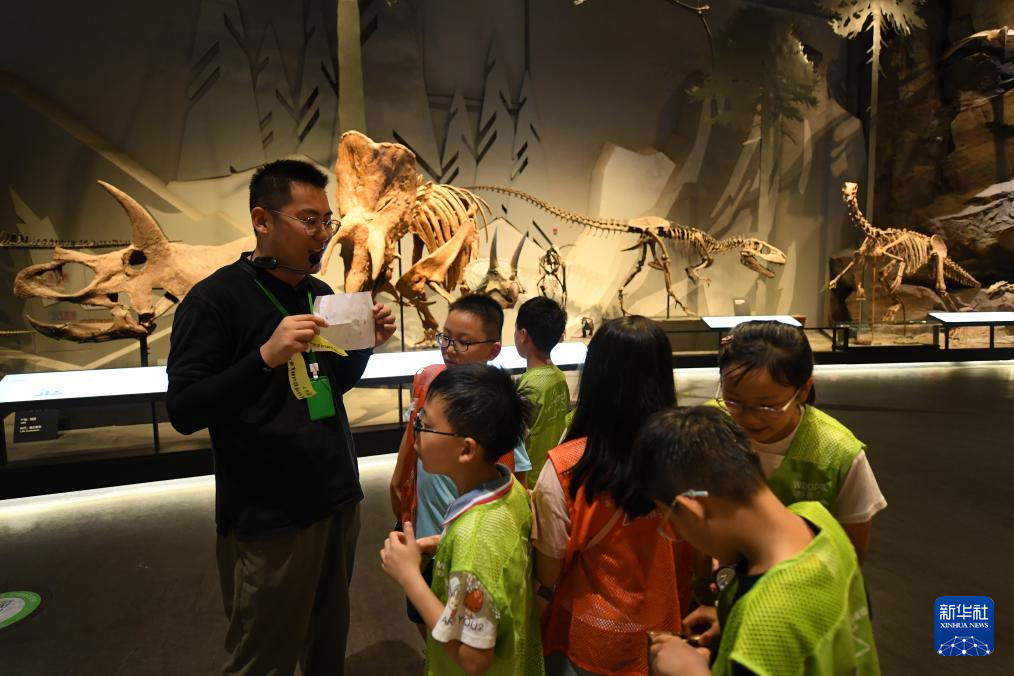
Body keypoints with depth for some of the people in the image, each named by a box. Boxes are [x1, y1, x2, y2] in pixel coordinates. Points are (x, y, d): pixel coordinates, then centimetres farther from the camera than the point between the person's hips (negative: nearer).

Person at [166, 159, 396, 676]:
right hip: (268, 517, -6)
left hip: (338, 499, 6)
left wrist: (366, 344, -3)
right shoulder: (215, 298, -13)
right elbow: (183, 411, -17)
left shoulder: (319, 294, 7)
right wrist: (266, 355, -30)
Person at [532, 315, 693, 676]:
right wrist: (679, 610, 13)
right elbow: (696, 561, -3)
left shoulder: (566, 467, -28)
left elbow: (547, 574, -17)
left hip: (590, 640, -2)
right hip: (666, 633, 3)